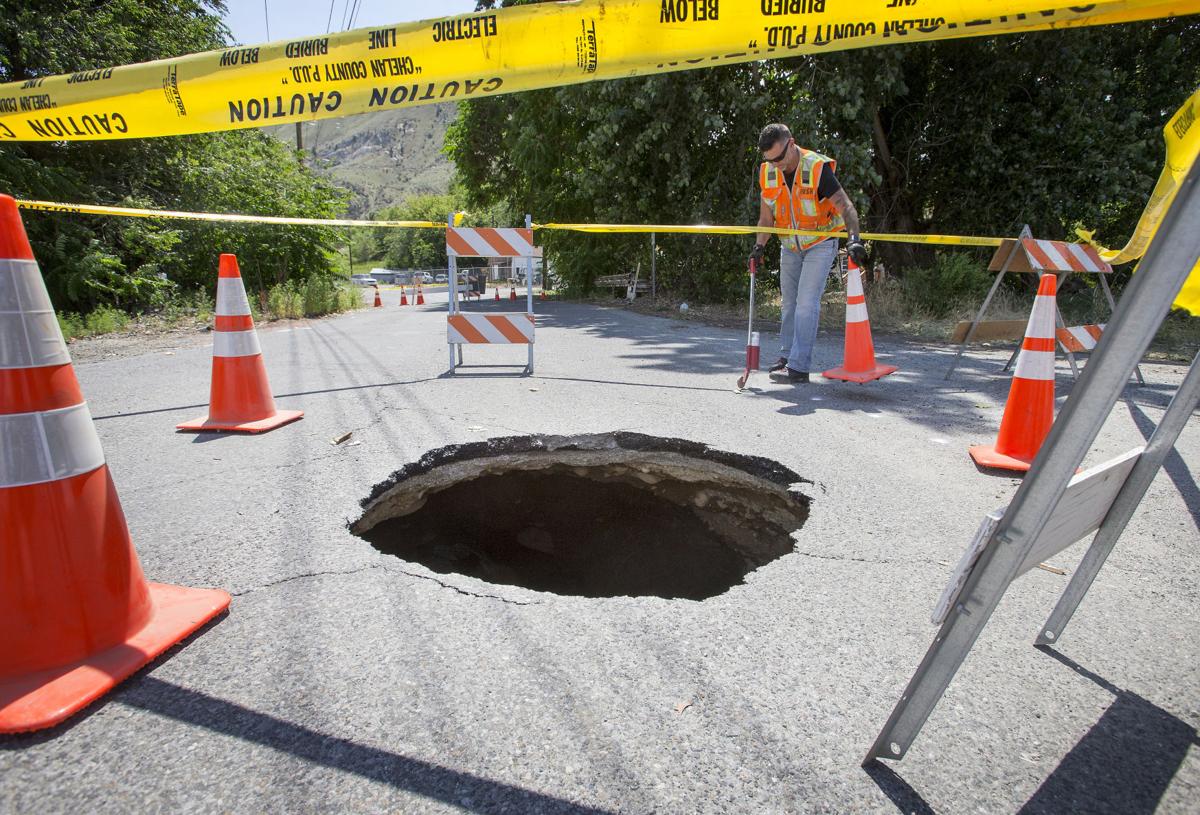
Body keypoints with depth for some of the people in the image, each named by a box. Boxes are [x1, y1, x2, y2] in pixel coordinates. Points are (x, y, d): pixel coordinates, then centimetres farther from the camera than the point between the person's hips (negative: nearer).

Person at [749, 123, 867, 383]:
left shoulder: (818, 168, -21)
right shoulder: (767, 172, -4)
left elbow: (845, 205, -23)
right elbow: (766, 217, 4)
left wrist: (854, 239, -37)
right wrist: (759, 246, -8)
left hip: (820, 244, -6)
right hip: (790, 246, 6)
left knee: (806, 303, -14)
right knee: (790, 302, 12)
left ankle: (799, 366, -14)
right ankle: (787, 355, 24)